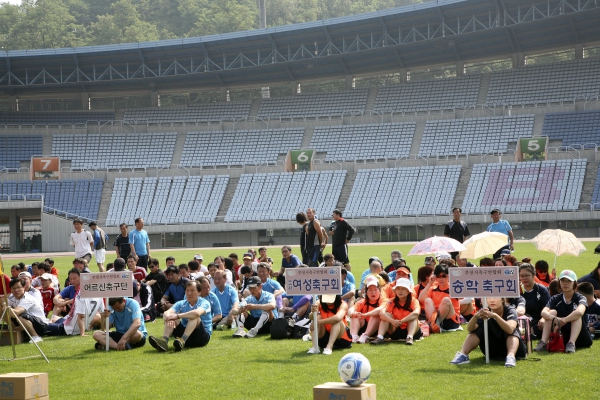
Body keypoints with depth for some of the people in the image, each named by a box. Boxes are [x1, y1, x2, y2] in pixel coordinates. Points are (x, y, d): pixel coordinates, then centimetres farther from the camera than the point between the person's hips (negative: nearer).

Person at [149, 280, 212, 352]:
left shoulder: (204, 303, -7)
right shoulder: (181, 304, 6)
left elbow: (197, 313, -32)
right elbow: (166, 313, -12)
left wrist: (177, 316, -32)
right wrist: (169, 318, -36)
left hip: (203, 336, -4)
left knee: (194, 317, -28)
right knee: (171, 318, -13)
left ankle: (182, 340, -47)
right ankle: (164, 340, -37)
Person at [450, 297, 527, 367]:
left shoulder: (510, 311, -17)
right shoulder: (485, 312, -8)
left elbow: (510, 330, -39)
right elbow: (470, 329, -21)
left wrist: (494, 315, -51)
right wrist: (476, 316, -41)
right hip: (493, 351, 3)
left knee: (512, 331, -30)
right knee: (479, 330, -15)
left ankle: (511, 356, -52)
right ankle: (463, 355, -28)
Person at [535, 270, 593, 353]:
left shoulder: (580, 298, -7)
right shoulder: (556, 299, 3)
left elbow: (580, 312, -31)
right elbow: (543, 312, -17)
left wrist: (562, 321, -33)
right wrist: (555, 319, -37)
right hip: (562, 337, 3)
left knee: (576, 315, -25)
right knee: (552, 312, -14)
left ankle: (571, 344, -44)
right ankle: (543, 343, -31)